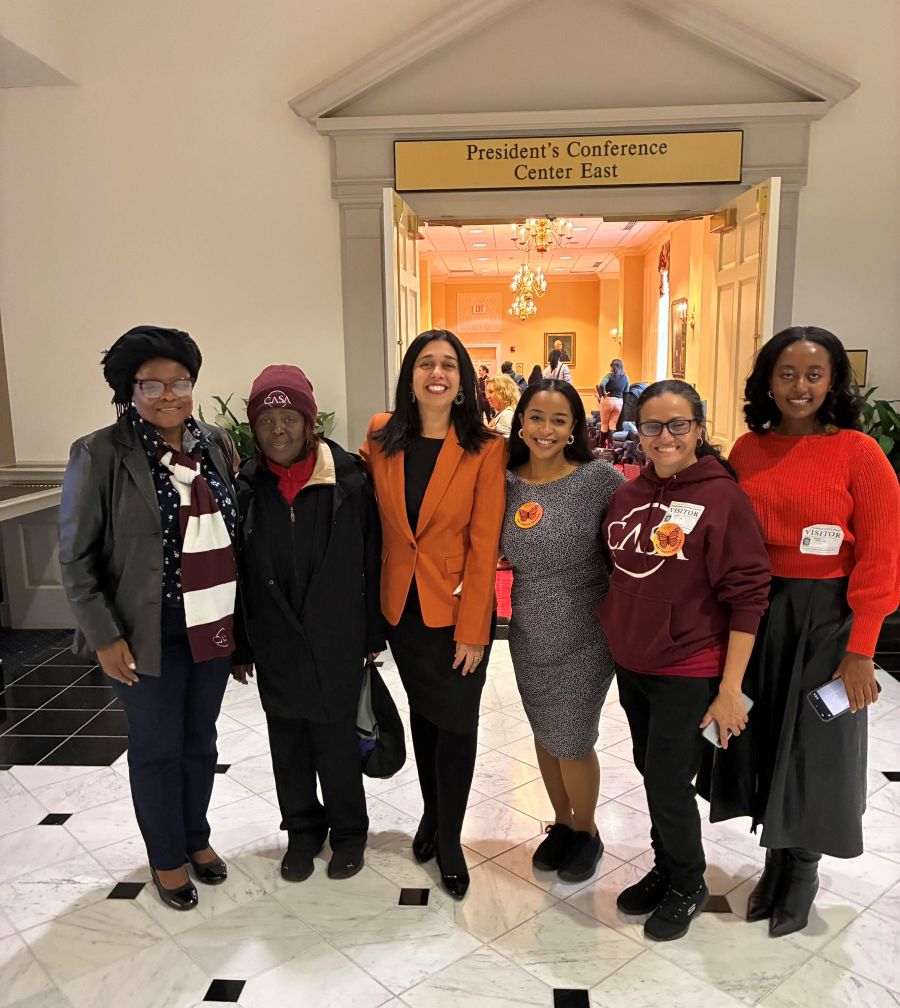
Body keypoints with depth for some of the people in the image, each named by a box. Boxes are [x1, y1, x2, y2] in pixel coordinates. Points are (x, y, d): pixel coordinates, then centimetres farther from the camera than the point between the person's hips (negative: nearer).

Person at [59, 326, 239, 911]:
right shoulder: (101, 455, -11)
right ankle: (167, 857, 35)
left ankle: (196, 836, 42)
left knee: (200, 739, 19)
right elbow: (76, 557, -8)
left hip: (214, 627, 4)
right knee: (157, 748, 13)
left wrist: (245, 620, 8)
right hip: (148, 636, -4)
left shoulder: (217, 445, 2)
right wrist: (105, 636, -11)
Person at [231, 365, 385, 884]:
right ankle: (303, 829, 38)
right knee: (287, 739, 16)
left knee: (336, 739, 7)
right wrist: (239, 646, 6)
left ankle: (349, 830, 32)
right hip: (275, 643, 3)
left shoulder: (349, 480, -10)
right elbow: (233, 570, 3)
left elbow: (371, 560, -4)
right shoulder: (246, 487, -3)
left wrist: (374, 632, 0)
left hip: (336, 640, -3)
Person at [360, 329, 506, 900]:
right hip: (402, 606, 3)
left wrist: (472, 629, -14)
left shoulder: (486, 449, -13)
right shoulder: (381, 439, -3)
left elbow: (484, 544, -13)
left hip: (457, 610, -3)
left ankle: (449, 839, 29)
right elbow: (376, 525, 7)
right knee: (423, 714, 20)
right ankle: (434, 813, 43)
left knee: (456, 724, 8)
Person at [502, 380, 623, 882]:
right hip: (528, 634, 4)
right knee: (545, 735, 19)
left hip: (584, 636, -4)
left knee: (572, 743, 7)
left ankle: (586, 831, 37)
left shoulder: (599, 477, -15)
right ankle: (562, 822, 44)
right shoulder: (506, 481, -2)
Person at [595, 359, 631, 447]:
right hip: (619, 402, 4)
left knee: (604, 424, 9)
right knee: (613, 425, 10)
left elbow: (601, 385, -22)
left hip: (608, 400, -4)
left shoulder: (609, 375, -7)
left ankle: (602, 445, 15)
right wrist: (623, 401, 13)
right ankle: (611, 444, 5)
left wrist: (603, 395, -9)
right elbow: (626, 392, 6)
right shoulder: (625, 377, 8)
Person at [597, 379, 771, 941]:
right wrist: (614, 635, 8)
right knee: (651, 772, 19)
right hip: (632, 664, 5)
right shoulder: (628, 495, 2)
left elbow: (747, 596, -14)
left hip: (688, 672, -5)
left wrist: (731, 688, -15)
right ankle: (666, 869, 42)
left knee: (667, 785, 4)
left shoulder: (723, 497, -14)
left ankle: (687, 886, 31)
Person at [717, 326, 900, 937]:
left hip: (824, 618, -3)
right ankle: (775, 859, 36)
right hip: (754, 616, 4)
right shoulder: (748, 449, 2)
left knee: (812, 744, 10)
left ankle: (802, 871, 34)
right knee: (761, 738, 14)